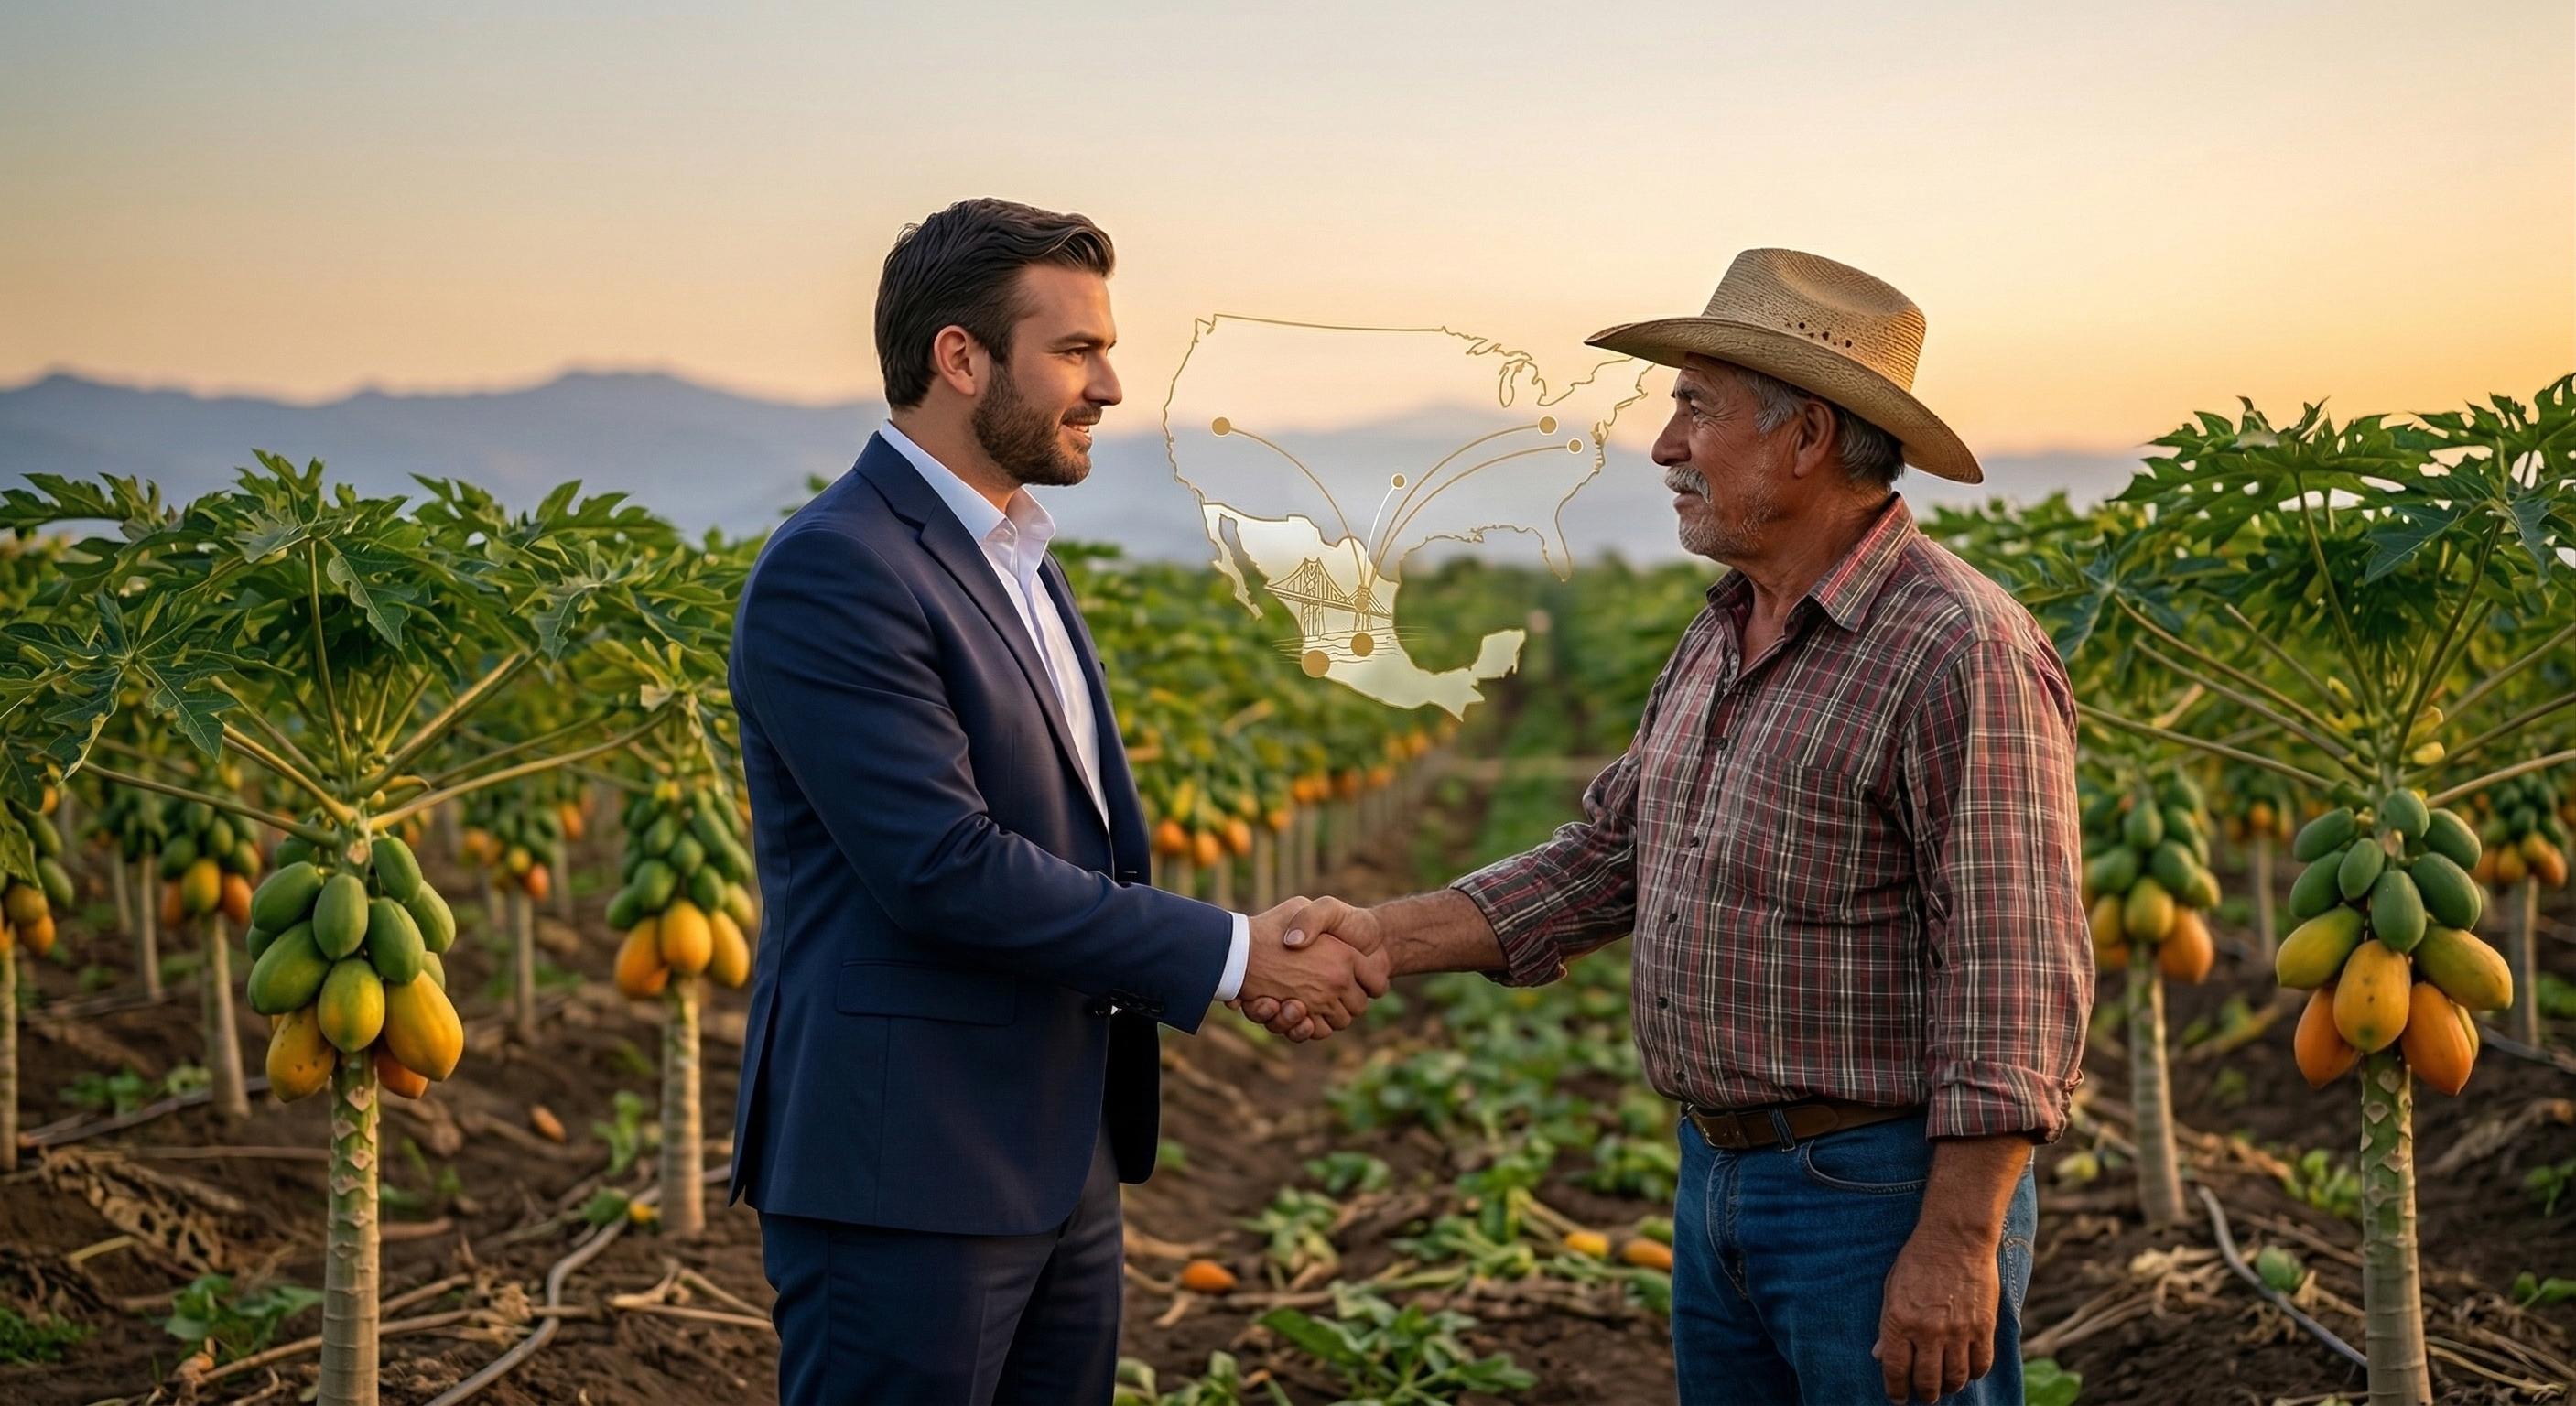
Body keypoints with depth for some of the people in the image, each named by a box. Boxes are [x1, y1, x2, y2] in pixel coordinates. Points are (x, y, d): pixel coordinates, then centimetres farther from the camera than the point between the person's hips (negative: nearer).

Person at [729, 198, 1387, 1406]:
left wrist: (1257, 955, 3)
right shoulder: (832, 571, -16)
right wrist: (1228, 953, -17)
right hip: (903, 1171, -9)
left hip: (1060, 1159, 9)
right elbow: (942, 866, -23)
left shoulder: (1016, 557, 15)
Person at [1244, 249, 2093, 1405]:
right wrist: (1383, 938, 3)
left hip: (1885, 1192, -8)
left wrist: (1959, 1244, -24)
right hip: (1718, 1179, 9)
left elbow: (2017, 978, -21)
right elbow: (1607, 860, 14)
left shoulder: (1959, 653, -18)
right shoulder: (1719, 640, 11)